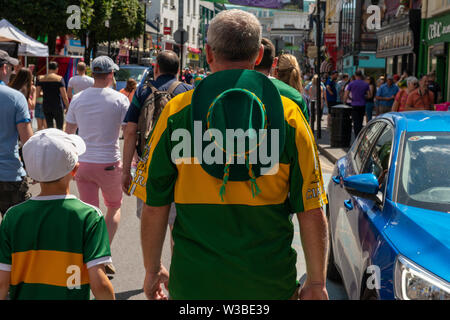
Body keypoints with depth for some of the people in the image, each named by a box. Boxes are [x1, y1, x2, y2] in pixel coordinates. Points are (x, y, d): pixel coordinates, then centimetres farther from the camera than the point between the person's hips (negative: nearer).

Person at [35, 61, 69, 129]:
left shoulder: (41, 79, 4)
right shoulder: (59, 79, -8)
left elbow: (37, 94, 3)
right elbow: (64, 96, -10)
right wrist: (67, 107, 0)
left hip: (46, 106, 4)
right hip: (57, 106, -4)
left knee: (49, 127, 10)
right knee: (59, 128, 3)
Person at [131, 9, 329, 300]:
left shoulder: (176, 112, -4)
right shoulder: (289, 114, -4)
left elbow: (155, 206, -1)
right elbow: (312, 212, -5)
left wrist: (153, 270, 12)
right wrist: (317, 282, 6)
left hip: (194, 283, 0)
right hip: (271, 285, 0)